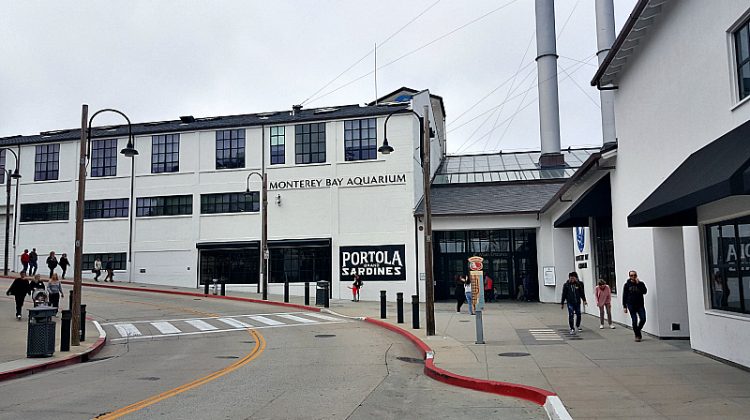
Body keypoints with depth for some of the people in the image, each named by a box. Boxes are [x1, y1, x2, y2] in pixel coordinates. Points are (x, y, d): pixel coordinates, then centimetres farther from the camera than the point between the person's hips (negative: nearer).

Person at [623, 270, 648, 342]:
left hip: (640, 305, 2)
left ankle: (638, 330, 22)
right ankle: (637, 335, 9)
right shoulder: (627, 285, 2)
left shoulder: (640, 283, 5)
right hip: (631, 305, -1)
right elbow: (624, 296, 3)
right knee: (634, 320, -3)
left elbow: (645, 292, -12)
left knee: (643, 319, -5)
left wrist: (638, 284, -16)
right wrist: (625, 307, -1)